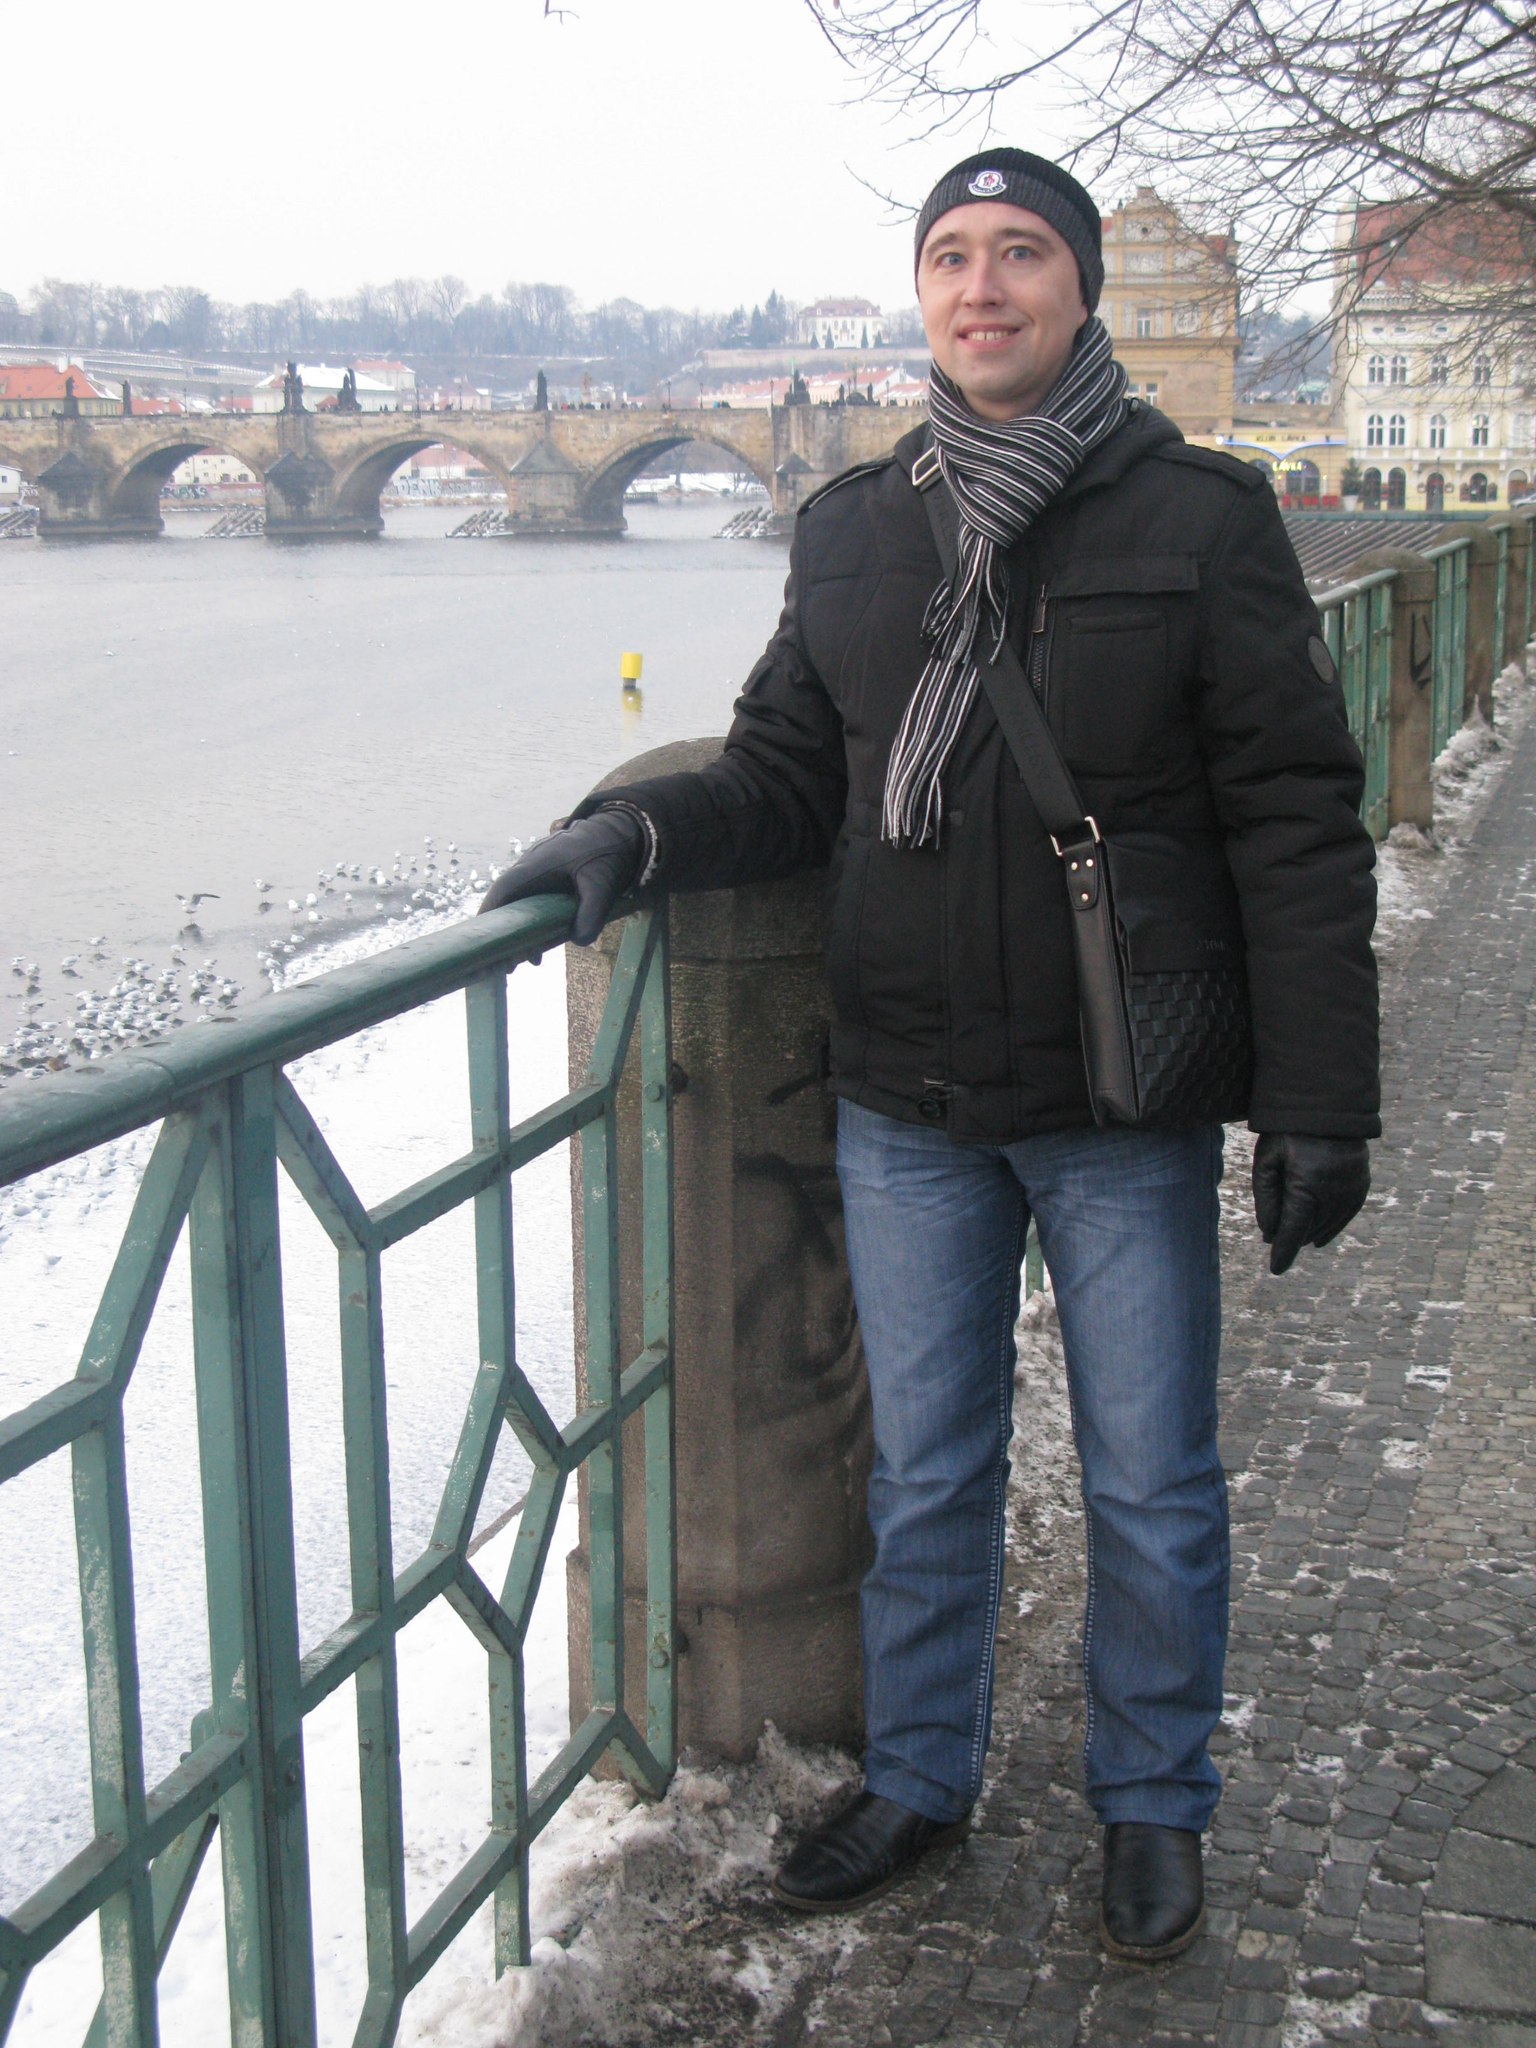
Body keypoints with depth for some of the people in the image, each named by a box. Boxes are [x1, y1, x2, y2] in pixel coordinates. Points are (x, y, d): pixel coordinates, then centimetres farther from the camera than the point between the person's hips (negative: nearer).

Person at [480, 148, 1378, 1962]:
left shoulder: (1201, 518, -5)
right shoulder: (851, 531, 5)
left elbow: (1296, 826, -6)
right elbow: (788, 777, 9)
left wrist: (1317, 1102, -10)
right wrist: (642, 828, -13)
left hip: (1125, 1113, -2)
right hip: (904, 1109, 3)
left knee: (1149, 1484, 11)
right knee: (923, 1475, 15)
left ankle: (1152, 1801, 32)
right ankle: (917, 1777, 35)